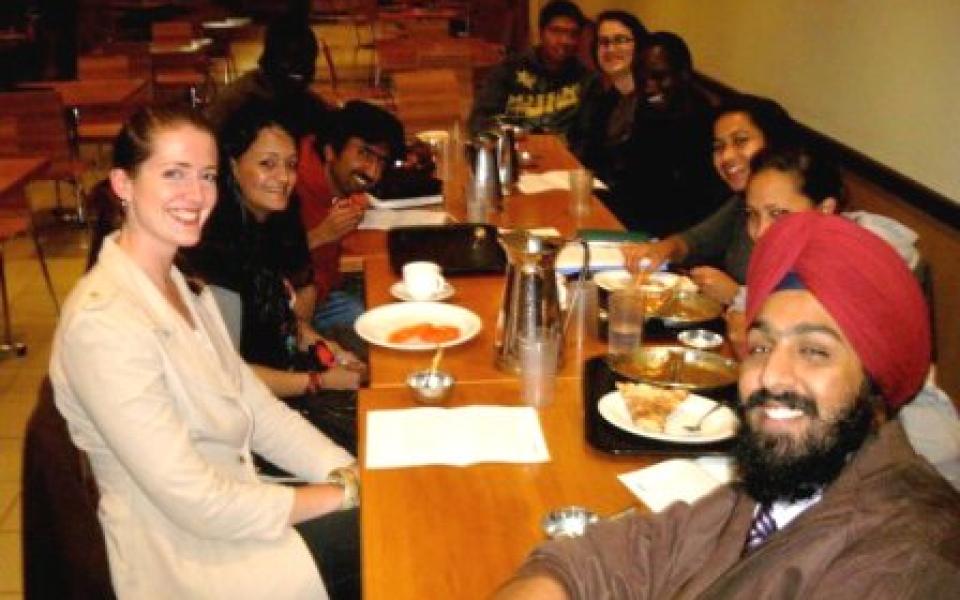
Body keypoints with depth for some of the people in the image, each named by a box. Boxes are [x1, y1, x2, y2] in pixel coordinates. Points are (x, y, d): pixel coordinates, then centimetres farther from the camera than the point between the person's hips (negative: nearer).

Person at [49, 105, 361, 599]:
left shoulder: (180, 285, 5)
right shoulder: (102, 322, -24)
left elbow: (257, 409, 5)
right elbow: (198, 504, -24)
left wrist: (348, 473, -9)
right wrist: (344, 495, -17)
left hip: (233, 506, 8)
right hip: (186, 560, -8)